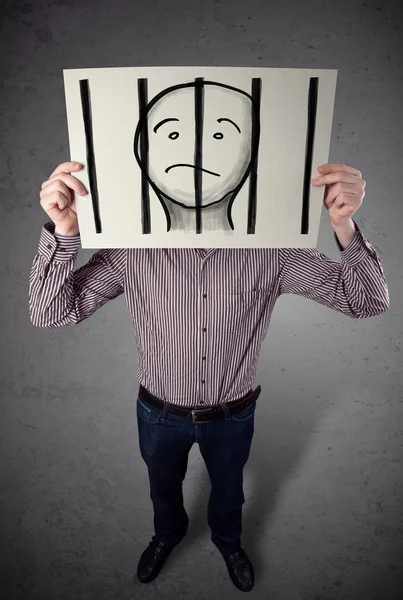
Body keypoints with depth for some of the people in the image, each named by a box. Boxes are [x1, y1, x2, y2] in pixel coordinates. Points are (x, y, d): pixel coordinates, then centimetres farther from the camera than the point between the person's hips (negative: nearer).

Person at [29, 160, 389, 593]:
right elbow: (50, 313, -21)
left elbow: (368, 302, -20)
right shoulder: (133, 249, -23)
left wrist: (344, 226, -40)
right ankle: (168, 533, 67)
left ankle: (228, 539, 66)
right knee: (163, 486, 31)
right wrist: (63, 232, -39)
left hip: (233, 416, 0)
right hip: (160, 414, 1)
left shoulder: (269, 249, -22)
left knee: (228, 488, 30)